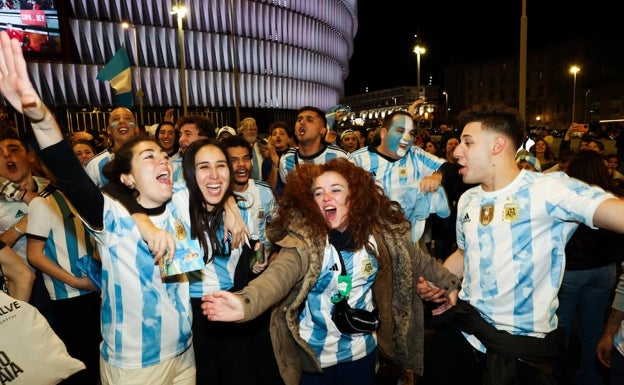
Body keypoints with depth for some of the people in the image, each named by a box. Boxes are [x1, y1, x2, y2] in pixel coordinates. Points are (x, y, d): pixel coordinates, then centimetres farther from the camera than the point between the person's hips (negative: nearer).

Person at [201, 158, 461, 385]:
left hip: (361, 349, 3)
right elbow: (281, 273, -38)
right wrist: (246, 303, -56)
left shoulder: (380, 232, -10)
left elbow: (416, 260, 5)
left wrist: (450, 283, 11)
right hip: (313, 352, -2)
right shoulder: (304, 236, -21)